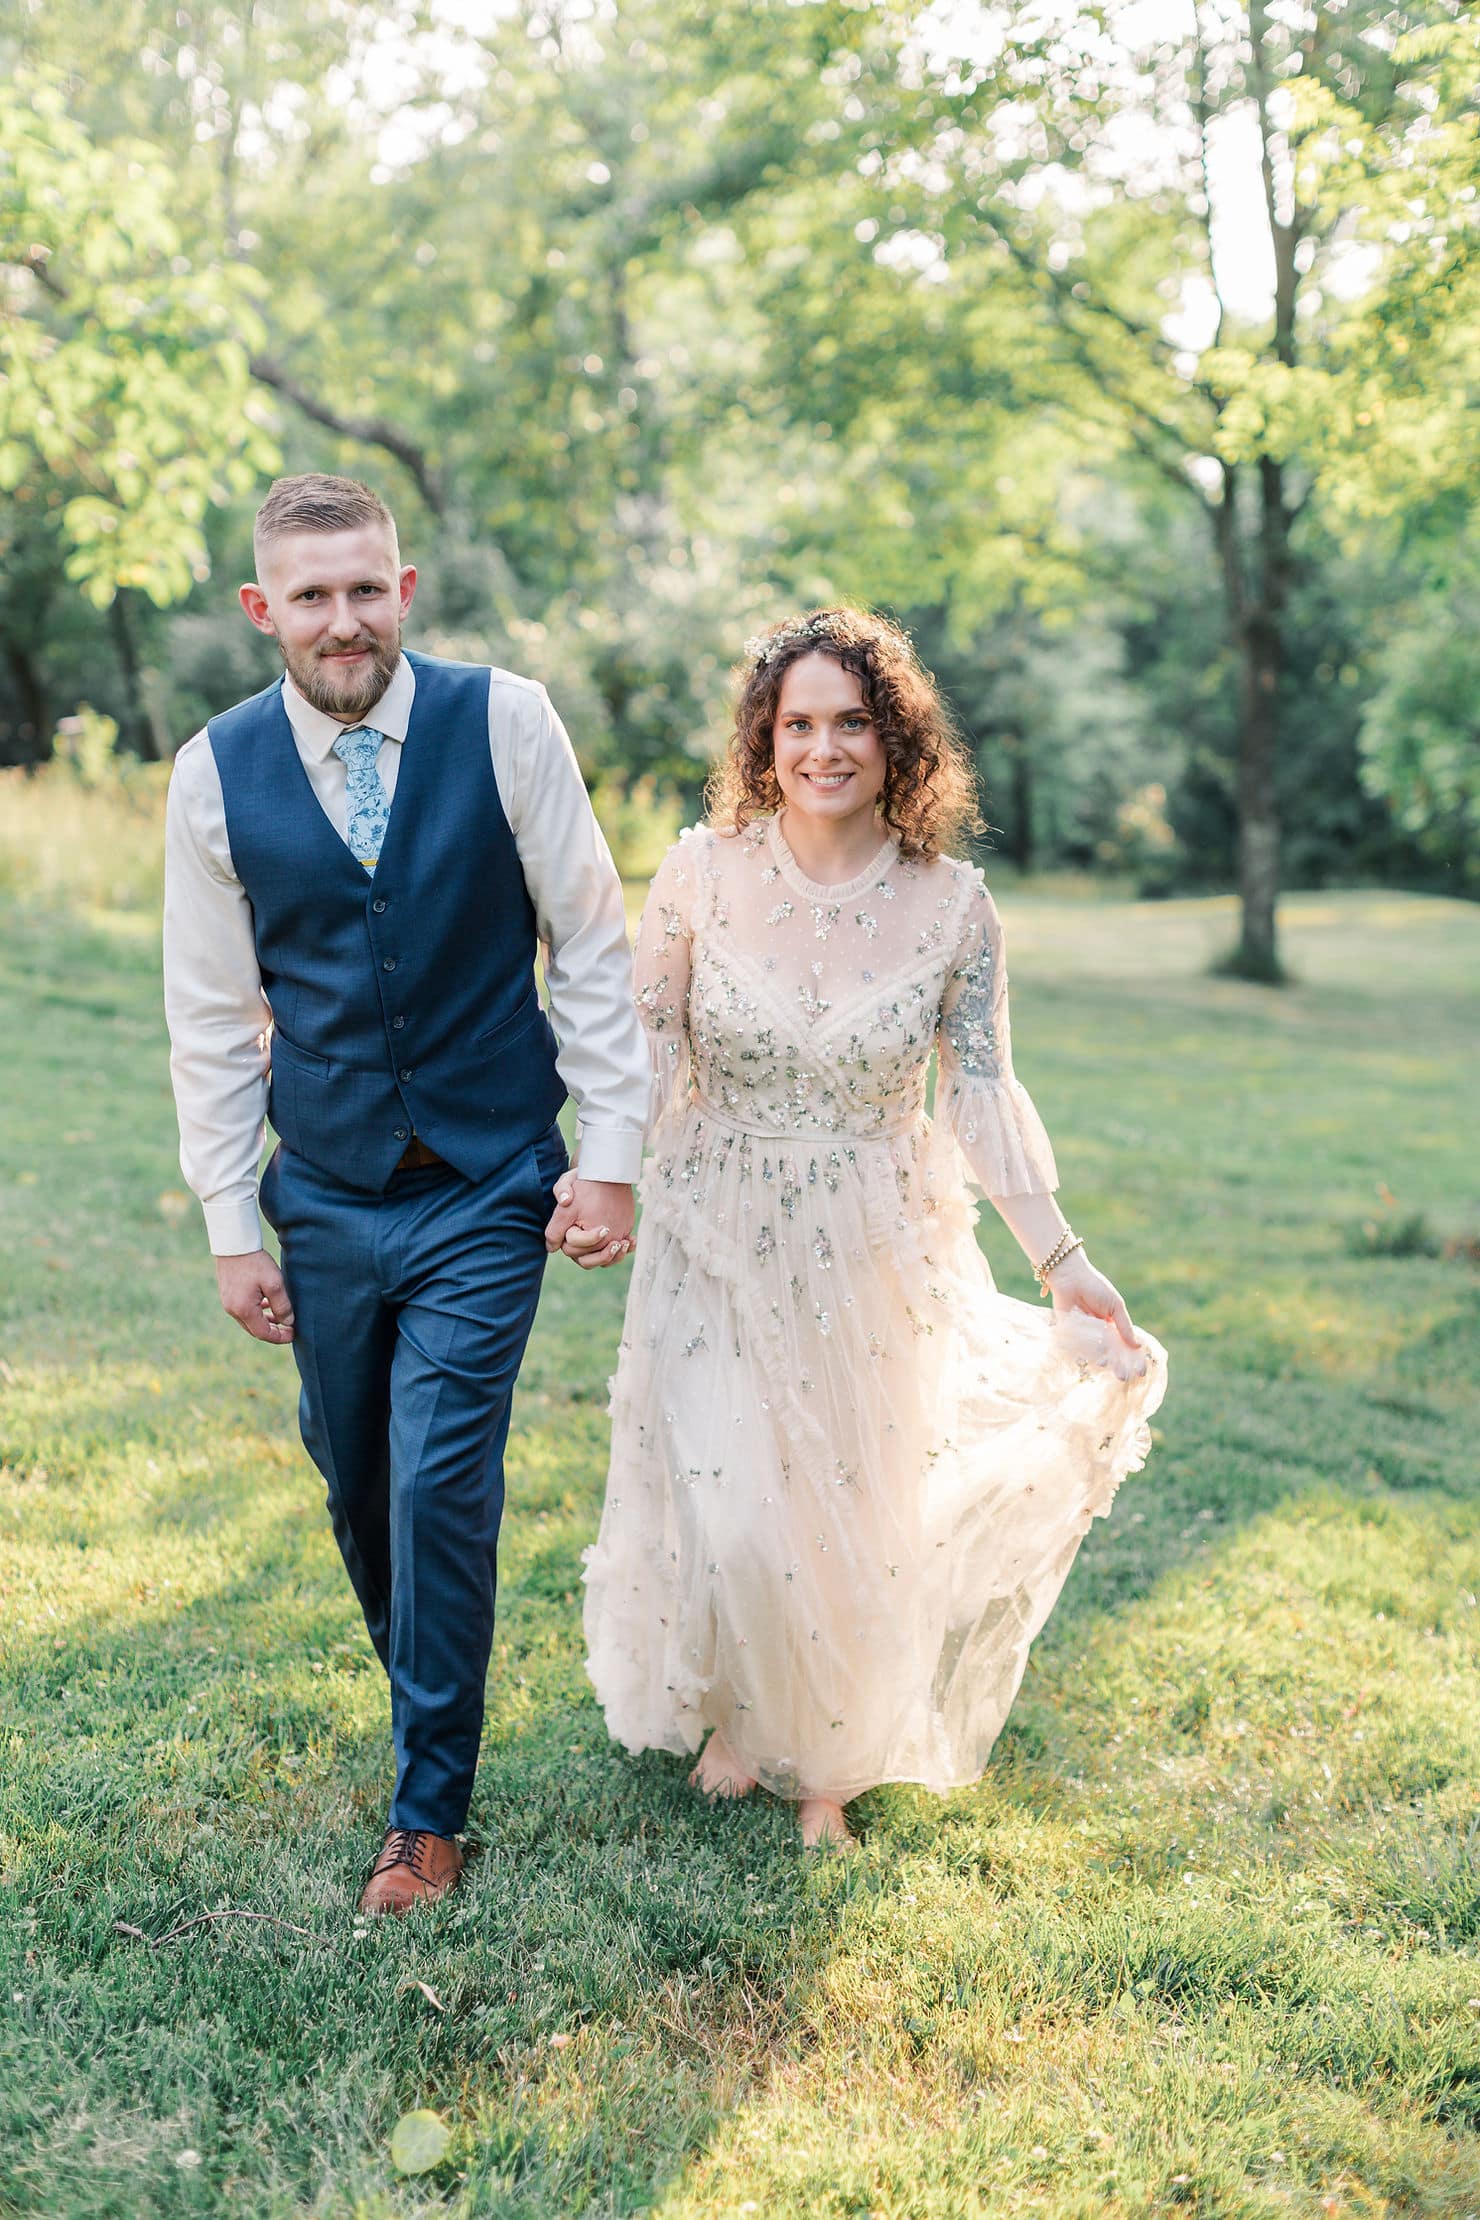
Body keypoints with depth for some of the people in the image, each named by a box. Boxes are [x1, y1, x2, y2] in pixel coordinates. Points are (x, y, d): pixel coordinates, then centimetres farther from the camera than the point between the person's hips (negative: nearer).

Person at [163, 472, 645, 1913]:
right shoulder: (217, 771, -3)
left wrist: (612, 1156, -5)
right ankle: (430, 1701, 40)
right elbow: (213, 1018, 3)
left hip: (488, 1193, -2)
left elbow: (590, 946, -3)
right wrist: (231, 1227, 3)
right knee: (355, 1484, 13)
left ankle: (428, 1809, 12)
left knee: (439, 1483, -6)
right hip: (325, 1200, 3)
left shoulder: (502, 722, -8)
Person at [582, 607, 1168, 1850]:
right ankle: (734, 1714, 33)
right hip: (719, 1243, 0)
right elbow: (642, 1043, 1)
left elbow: (983, 1095, -5)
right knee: (723, 1506, -2)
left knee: (856, 1510, 11)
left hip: (872, 1256, 1)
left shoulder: (952, 906, -8)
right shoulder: (703, 871, -8)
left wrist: (1062, 1257, -10)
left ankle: (827, 1763, 37)